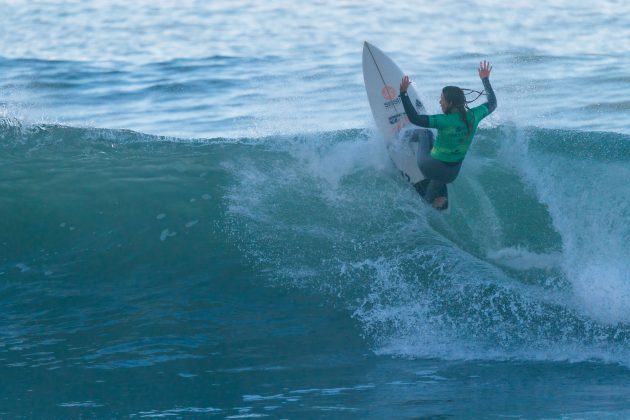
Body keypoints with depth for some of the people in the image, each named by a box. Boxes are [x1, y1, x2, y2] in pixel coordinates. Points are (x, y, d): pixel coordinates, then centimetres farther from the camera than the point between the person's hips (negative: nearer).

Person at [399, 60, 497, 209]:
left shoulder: (445, 121, -27)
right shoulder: (473, 116, -11)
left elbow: (415, 119, -32)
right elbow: (492, 104, 8)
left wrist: (403, 94, -32)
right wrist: (485, 80, 18)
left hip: (429, 168, -4)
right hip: (453, 173, 4)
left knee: (425, 133, 25)